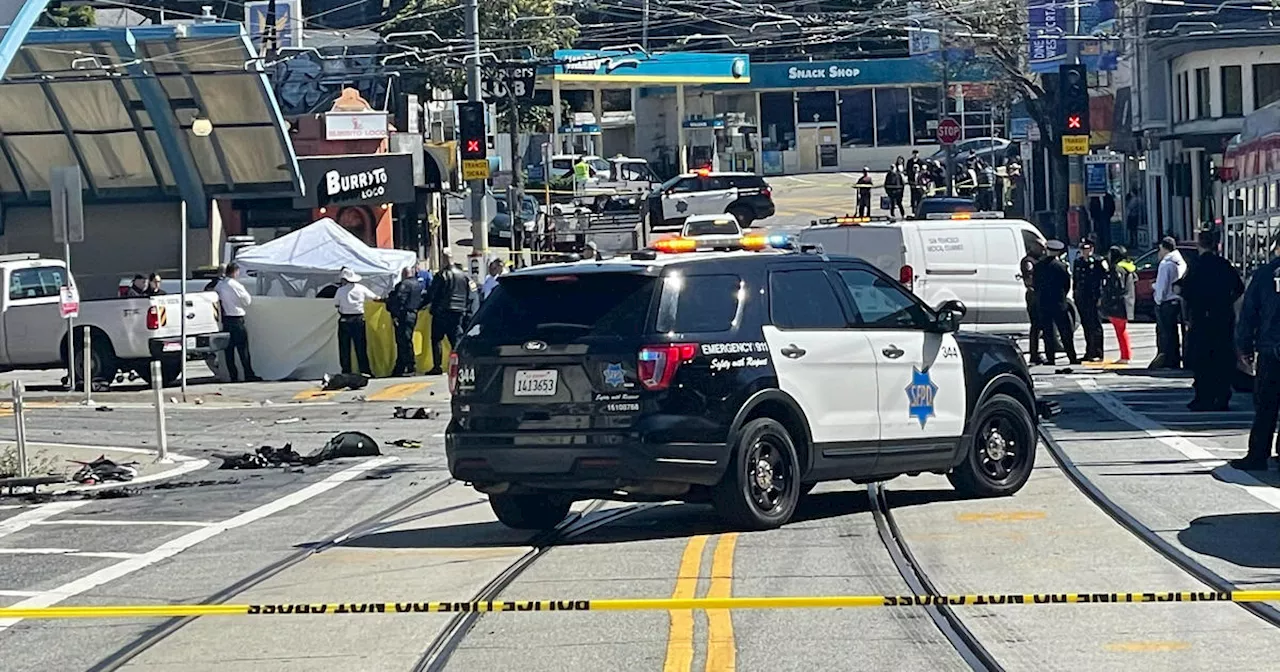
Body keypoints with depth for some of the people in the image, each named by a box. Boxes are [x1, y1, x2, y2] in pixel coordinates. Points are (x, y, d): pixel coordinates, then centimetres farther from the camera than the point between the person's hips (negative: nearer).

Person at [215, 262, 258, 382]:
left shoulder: (219, 285, 6)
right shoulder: (235, 285, -13)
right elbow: (247, 300, -5)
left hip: (225, 319, 6)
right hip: (236, 320, -6)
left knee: (229, 349, 7)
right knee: (243, 349, -3)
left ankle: (233, 376, 6)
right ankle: (249, 375, -2)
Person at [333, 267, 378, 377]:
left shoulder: (341, 290, -6)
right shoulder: (361, 289, 0)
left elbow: (336, 304, 3)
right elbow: (375, 298, 10)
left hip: (345, 320, -2)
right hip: (359, 319, 2)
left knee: (345, 348, 5)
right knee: (361, 347, 7)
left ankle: (346, 371, 3)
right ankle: (365, 370, 5)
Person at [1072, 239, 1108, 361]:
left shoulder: (1098, 261, -5)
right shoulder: (1077, 262, 14)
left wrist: (1101, 297, -12)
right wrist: (1075, 297, 15)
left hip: (1094, 299, -6)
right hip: (1081, 299, 6)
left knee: (1095, 327, -6)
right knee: (1086, 327, 10)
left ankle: (1097, 354, -4)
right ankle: (1089, 352, 17)